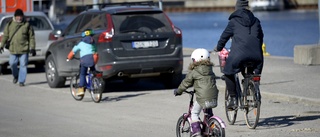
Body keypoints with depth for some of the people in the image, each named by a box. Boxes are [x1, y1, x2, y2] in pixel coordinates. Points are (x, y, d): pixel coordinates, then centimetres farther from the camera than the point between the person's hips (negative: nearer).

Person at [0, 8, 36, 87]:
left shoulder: (27, 25, 2)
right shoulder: (10, 25, 8)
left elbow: (31, 37, 3)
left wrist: (32, 48, -4)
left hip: (24, 49, -2)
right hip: (13, 49, 2)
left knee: (23, 65, -3)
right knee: (12, 64, 2)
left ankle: (21, 81, 2)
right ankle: (15, 76, 29)